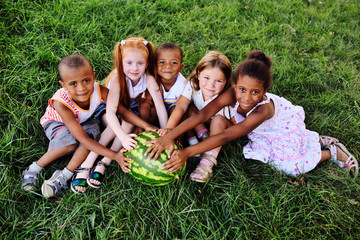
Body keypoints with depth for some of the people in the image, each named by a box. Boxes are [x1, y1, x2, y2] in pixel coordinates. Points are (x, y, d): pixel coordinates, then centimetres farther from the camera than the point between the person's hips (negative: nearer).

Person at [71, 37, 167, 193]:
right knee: (115, 125, -32)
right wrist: (123, 136, -52)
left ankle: (104, 163, -27)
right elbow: (110, 112, -39)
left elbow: (160, 106, -30)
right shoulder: (117, 79, -30)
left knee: (129, 122, -30)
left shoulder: (148, 79, -26)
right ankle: (86, 165, -29)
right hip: (115, 116, -1)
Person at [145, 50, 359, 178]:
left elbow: (225, 137, -51)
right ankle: (316, 141, 29)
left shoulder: (261, 109, -45)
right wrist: (169, 137, -53)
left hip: (285, 125, -6)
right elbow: (203, 114, -42)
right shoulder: (233, 95, -34)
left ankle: (331, 152, 12)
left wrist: (187, 153, -55)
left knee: (289, 167, -11)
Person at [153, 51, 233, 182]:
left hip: (220, 127, -3)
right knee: (189, 109, -24)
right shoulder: (192, 86, -23)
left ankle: (208, 161, -36)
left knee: (218, 119, -35)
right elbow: (180, 107, -34)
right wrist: (170, 127, -51)